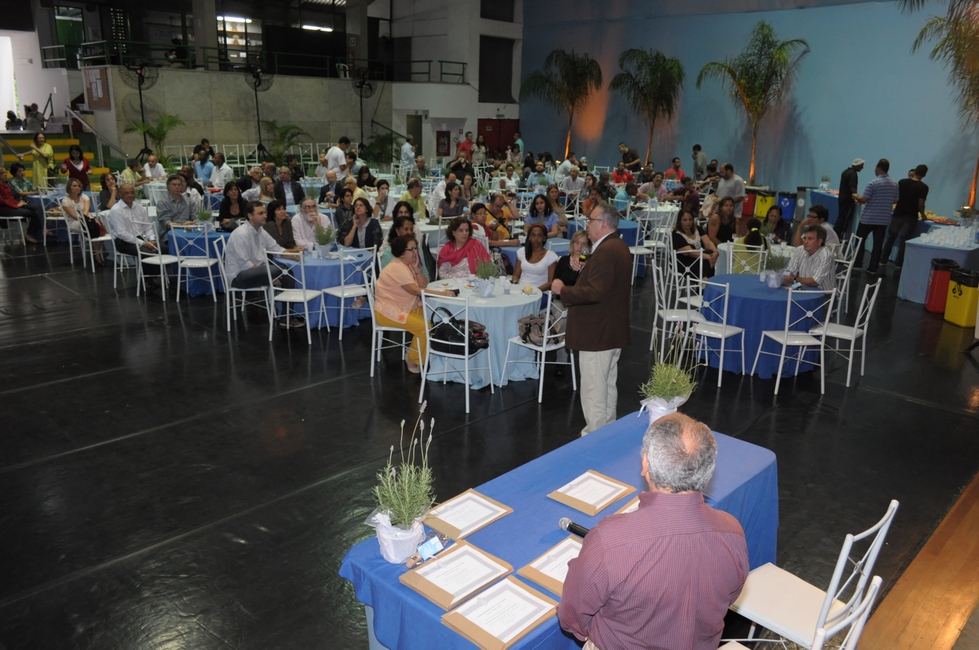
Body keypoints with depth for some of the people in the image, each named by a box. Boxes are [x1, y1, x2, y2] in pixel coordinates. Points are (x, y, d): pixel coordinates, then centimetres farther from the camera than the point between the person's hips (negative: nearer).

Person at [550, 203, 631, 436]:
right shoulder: (618, 246, 11)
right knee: (608, 386, 20)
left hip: (597, 333, -11)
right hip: (613, 330, 11)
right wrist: (584, 272, 9)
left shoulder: (605, 251, -22)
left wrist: (563, 290, -19)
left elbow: (595, 292, -29)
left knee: (593, 390, -1)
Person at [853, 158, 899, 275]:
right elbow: (895, 201, 11)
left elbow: (864, 200, -15)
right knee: (878, 244, 7)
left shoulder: (873, 183, -15)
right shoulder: (894, 183, 3)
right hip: (884, 219, 5)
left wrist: (856, 197, 5)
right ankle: (873, 268, 9)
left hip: (868, 218, -4)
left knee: (860, 240, 11)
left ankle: (857, 264, 12)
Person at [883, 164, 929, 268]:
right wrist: (922, 215, 5)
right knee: (904, 241, 3)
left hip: (898, 214, 2)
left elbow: (896, 197, 8)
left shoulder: (902, 182, 0)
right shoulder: (923, 187, -9)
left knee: (891, 238, 10)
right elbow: (920, 205, -10)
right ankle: (898, 263, 5)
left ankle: (883, 260, 11)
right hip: (911, 217, -2)